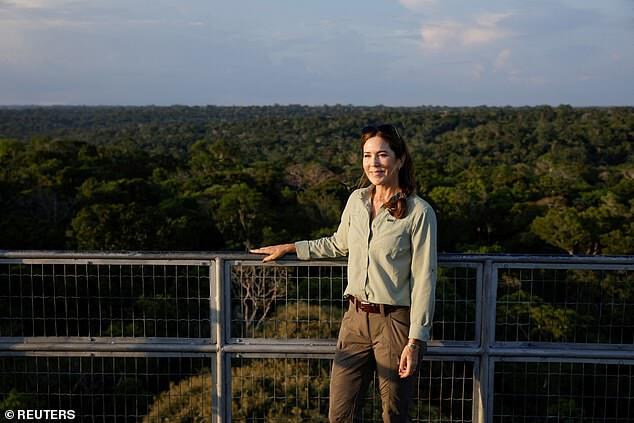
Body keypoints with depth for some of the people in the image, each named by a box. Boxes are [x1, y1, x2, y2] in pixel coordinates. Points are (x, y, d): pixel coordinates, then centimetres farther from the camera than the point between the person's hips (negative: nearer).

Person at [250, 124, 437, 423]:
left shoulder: (419, 212, -11)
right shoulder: (357, 200, 5)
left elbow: (424, 280, -11)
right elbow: (339, 244, 23)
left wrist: (416, 340, -14)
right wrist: (289, 248, 23)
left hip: (395, 322, -4)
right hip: (356, 319, 5)